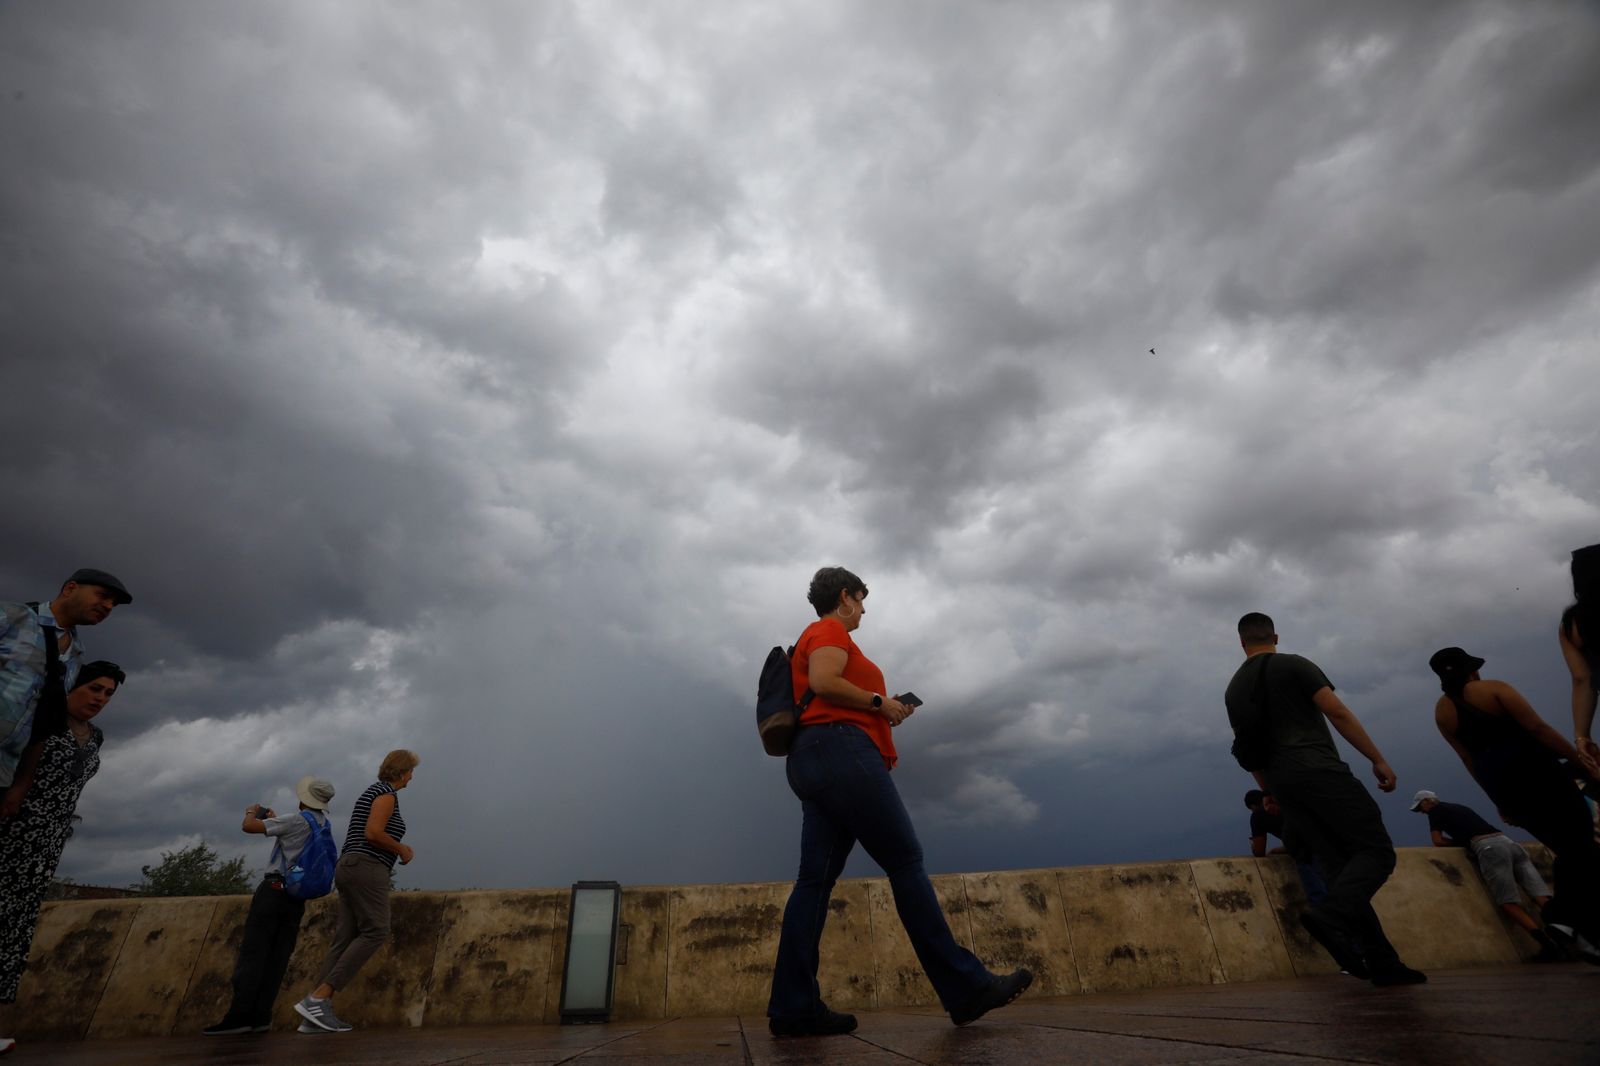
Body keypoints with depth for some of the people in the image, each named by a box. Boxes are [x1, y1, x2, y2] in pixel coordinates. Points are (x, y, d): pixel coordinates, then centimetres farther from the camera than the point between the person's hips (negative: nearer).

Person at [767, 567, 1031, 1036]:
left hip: (814, 760, 10)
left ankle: (794, 1008, 1)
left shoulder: (816, 636, 29)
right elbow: (823, 683, -18)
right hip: (841, 752, -10)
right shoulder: (830, 631, 0)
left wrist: (882, 711, 18)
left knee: (816, 879, 3)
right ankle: (967, 987, -2)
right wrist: (880, 702, -7)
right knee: (906, 862, -7)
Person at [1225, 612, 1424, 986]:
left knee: (1340, 866, 9)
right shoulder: (1294, 665, 1)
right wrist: (1378, 759, -2)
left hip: (1282, 783, 6)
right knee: (1376, 850, -5)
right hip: (1318, 770, -6)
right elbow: (1338, 713, -8)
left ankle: (1383, 963, 5)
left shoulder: (1234, 689, 17)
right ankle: (1330, 916, -28)